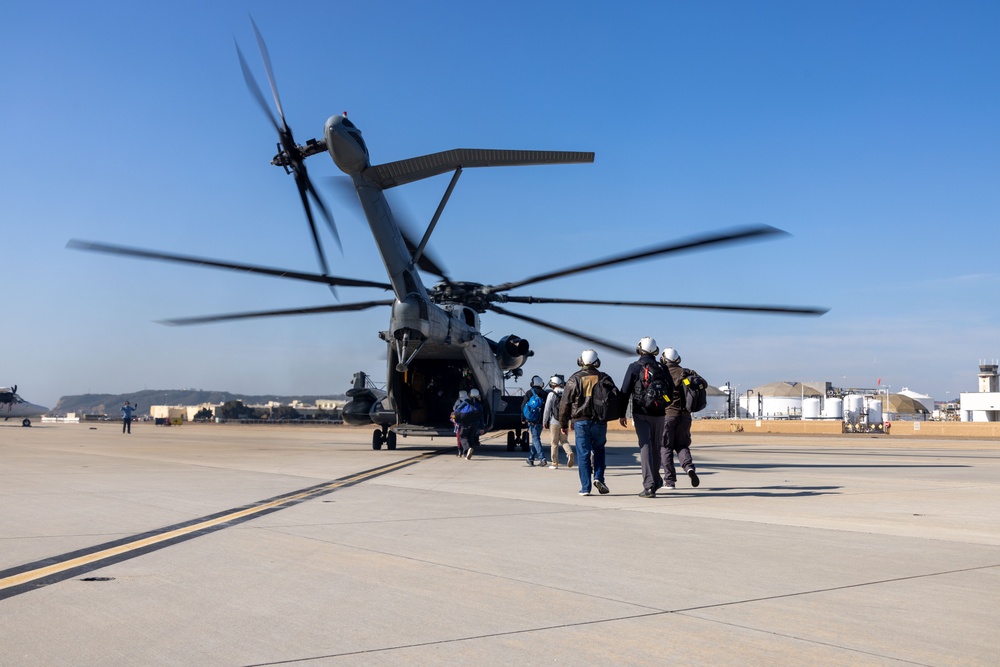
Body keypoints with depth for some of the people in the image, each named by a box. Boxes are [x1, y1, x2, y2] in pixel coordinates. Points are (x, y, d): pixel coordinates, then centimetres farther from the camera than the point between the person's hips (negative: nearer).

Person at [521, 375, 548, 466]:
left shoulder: (529, 393, -3)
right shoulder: (544, 394, 5)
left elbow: (523, 406, -2)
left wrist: (523, 418, 5)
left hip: (531, 420, -4)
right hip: (540, 420, 4)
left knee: (535, 439, -5)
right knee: (536, 438, 15)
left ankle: (542, 458, -18)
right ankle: (531, 458, 22)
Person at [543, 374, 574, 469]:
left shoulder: (552, 394, -7)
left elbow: (547, 409, -7)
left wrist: (544, 421, 2)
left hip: (554, 421, -4)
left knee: (554, 443, 4)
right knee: (564, 440, 13)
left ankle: (554, 463, 7)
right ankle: (569, 453, -14)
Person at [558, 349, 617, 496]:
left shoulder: (574, 379, 0)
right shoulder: (604, 378, 3)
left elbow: (565, 403, 1)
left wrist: (563, 424, 9)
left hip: (580, 422, -1)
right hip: (600, 422, 1)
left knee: (583, 454, 3)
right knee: (599, 450, 19)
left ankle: (585, 488, 2)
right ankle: (598, 478, 2)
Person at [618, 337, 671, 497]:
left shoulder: (634, 367, -4)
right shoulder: (663, 369, 6)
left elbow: (625, 392, -5)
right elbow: (670, 392, 9)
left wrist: (621, 414, 0)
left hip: (641, 414, -3)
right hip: (659, 414, 3)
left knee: (645, 447, -6)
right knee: (656, 447, 16)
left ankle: (649, 485, -13)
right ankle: (656, 480, 28)